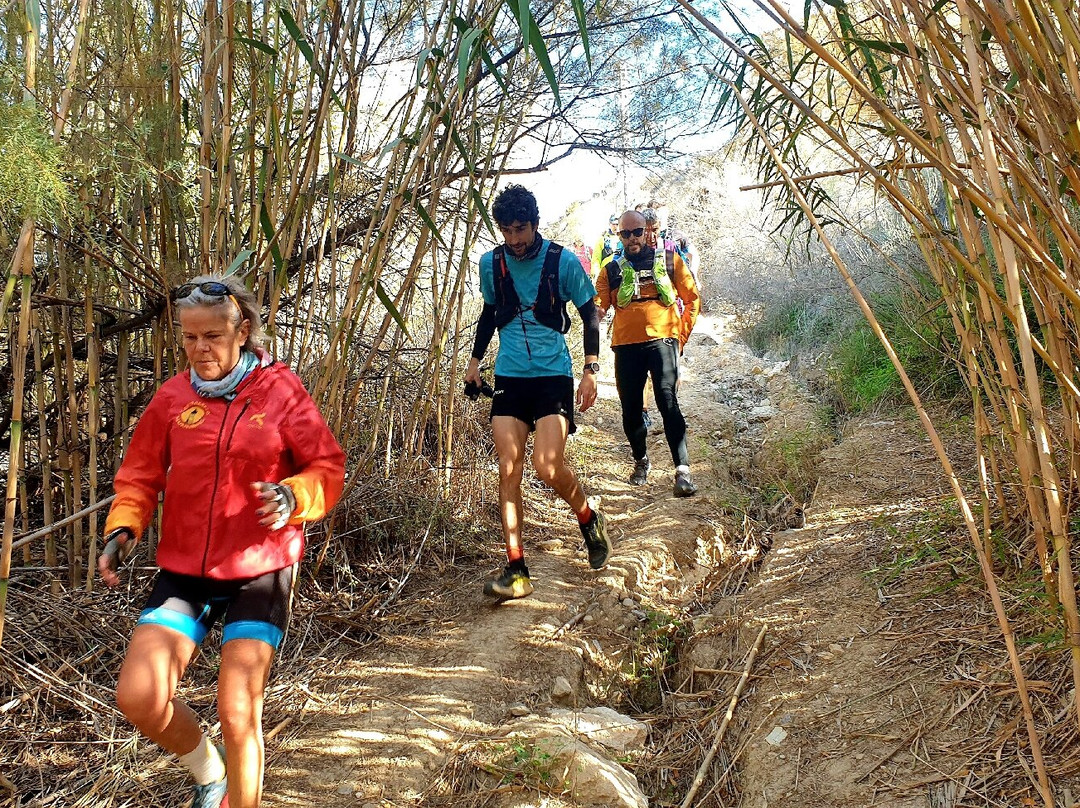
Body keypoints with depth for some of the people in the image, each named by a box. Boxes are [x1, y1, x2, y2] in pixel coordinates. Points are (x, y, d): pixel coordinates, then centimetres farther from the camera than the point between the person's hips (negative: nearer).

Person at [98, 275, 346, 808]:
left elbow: (329, 468, -4)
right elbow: (140, 475, 12)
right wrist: (122, 527, -5)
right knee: (138, 697, -6)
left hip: (260, 570, -3)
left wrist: (294, 496, -23)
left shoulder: (280, 390, -6)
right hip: (184, 569, 3)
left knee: (238, 712, -6)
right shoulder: (173, 396, 2)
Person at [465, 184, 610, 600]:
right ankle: (516, 570, 2)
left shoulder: (563, 261, -6)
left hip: (553, 374, -3)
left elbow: (589, 313, 3)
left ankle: (589, 519, 18)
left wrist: (590, 370, -4)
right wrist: (475, 361, 15)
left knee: (547, 465, -15)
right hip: (509, 375, 3)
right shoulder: (491, 262, 4)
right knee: (508, 469, -5)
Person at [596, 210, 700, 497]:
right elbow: (597, 305, 4)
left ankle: (683, 470, -17)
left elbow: (692, 298, 12)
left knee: (667, 401, -17)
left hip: (661, 340, -2)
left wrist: (682, 334, 5)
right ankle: (640, 461, 30)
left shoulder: (668, 260, 9)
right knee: (630, 408, 7)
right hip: (626, 346, 3)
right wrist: (595, 309, -19)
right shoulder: (612, 270, 13)